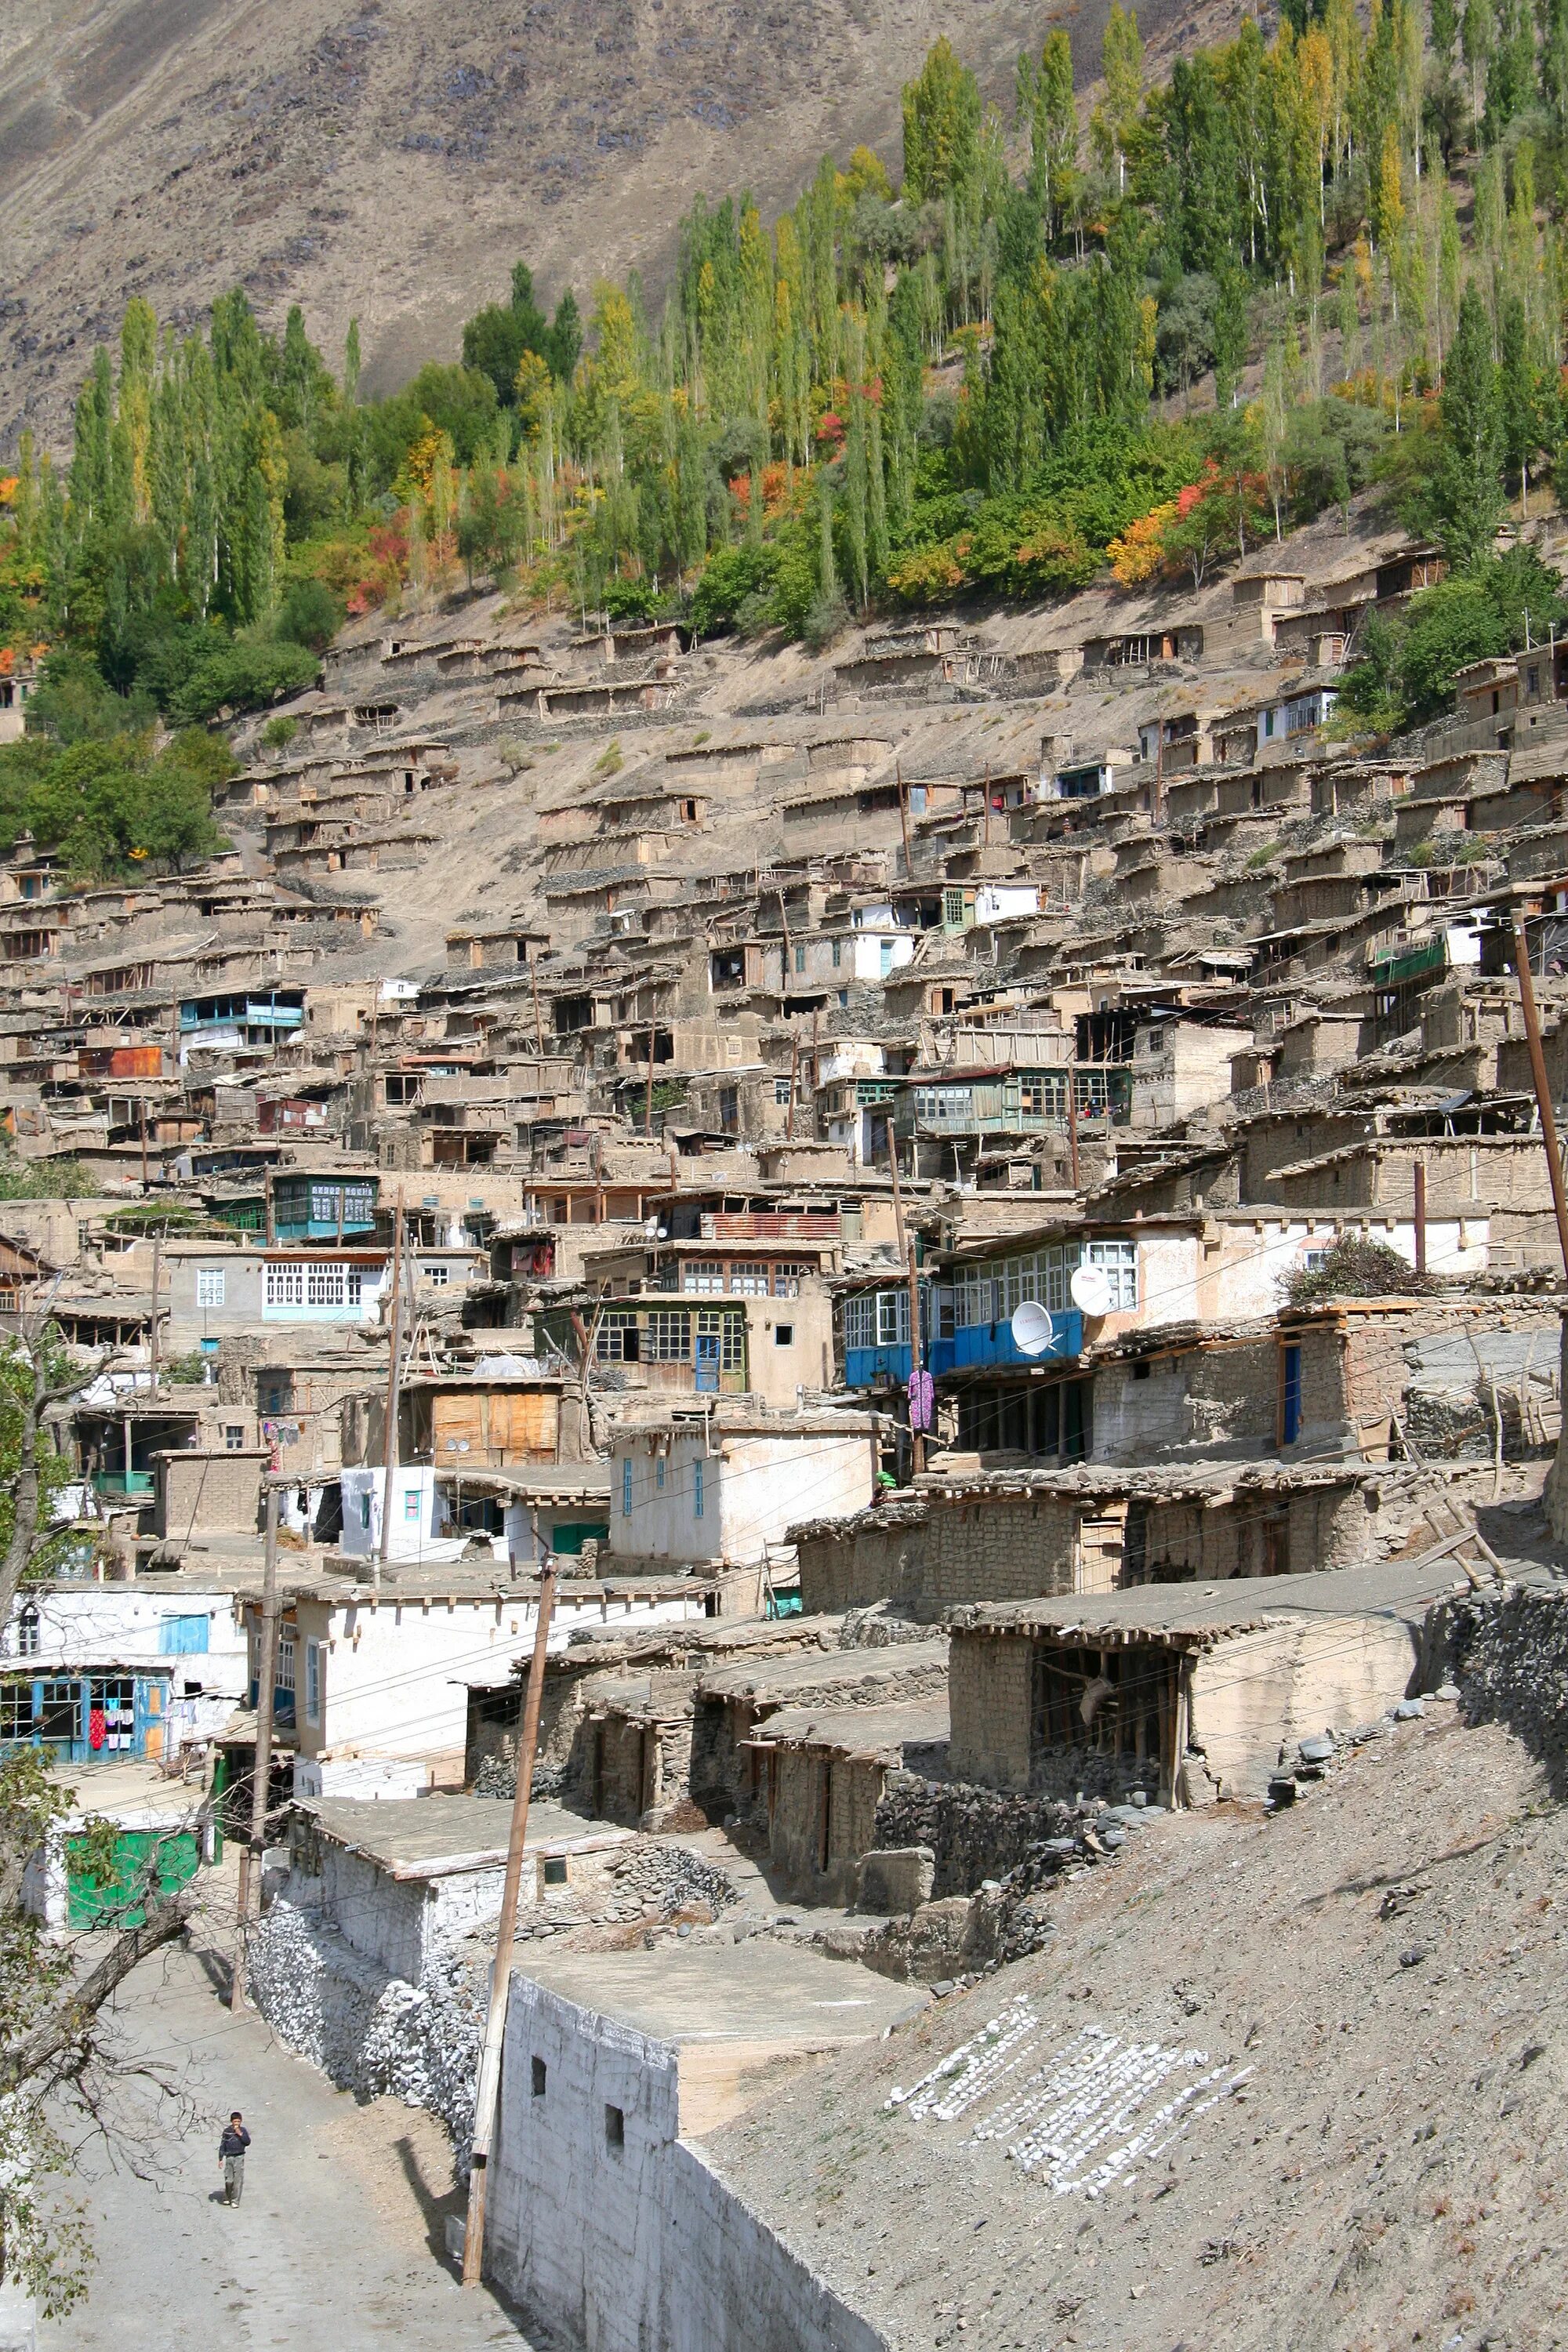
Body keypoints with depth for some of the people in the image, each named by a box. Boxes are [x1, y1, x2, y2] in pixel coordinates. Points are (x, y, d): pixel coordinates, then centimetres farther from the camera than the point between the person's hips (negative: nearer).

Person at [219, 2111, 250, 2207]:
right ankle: (227, 2198, 22)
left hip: (239, 2157, 0)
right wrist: (220, 2158, 4)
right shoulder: (227, 2131, 1)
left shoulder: (243, 2130, 2)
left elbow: (248, 2142, -7)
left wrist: (240, 2134, -17)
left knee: (238, 2180, -4)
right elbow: (222, 2145, 5)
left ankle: (235, 2200, 3)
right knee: (228, 2180, 0)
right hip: (229, 2157, 0)